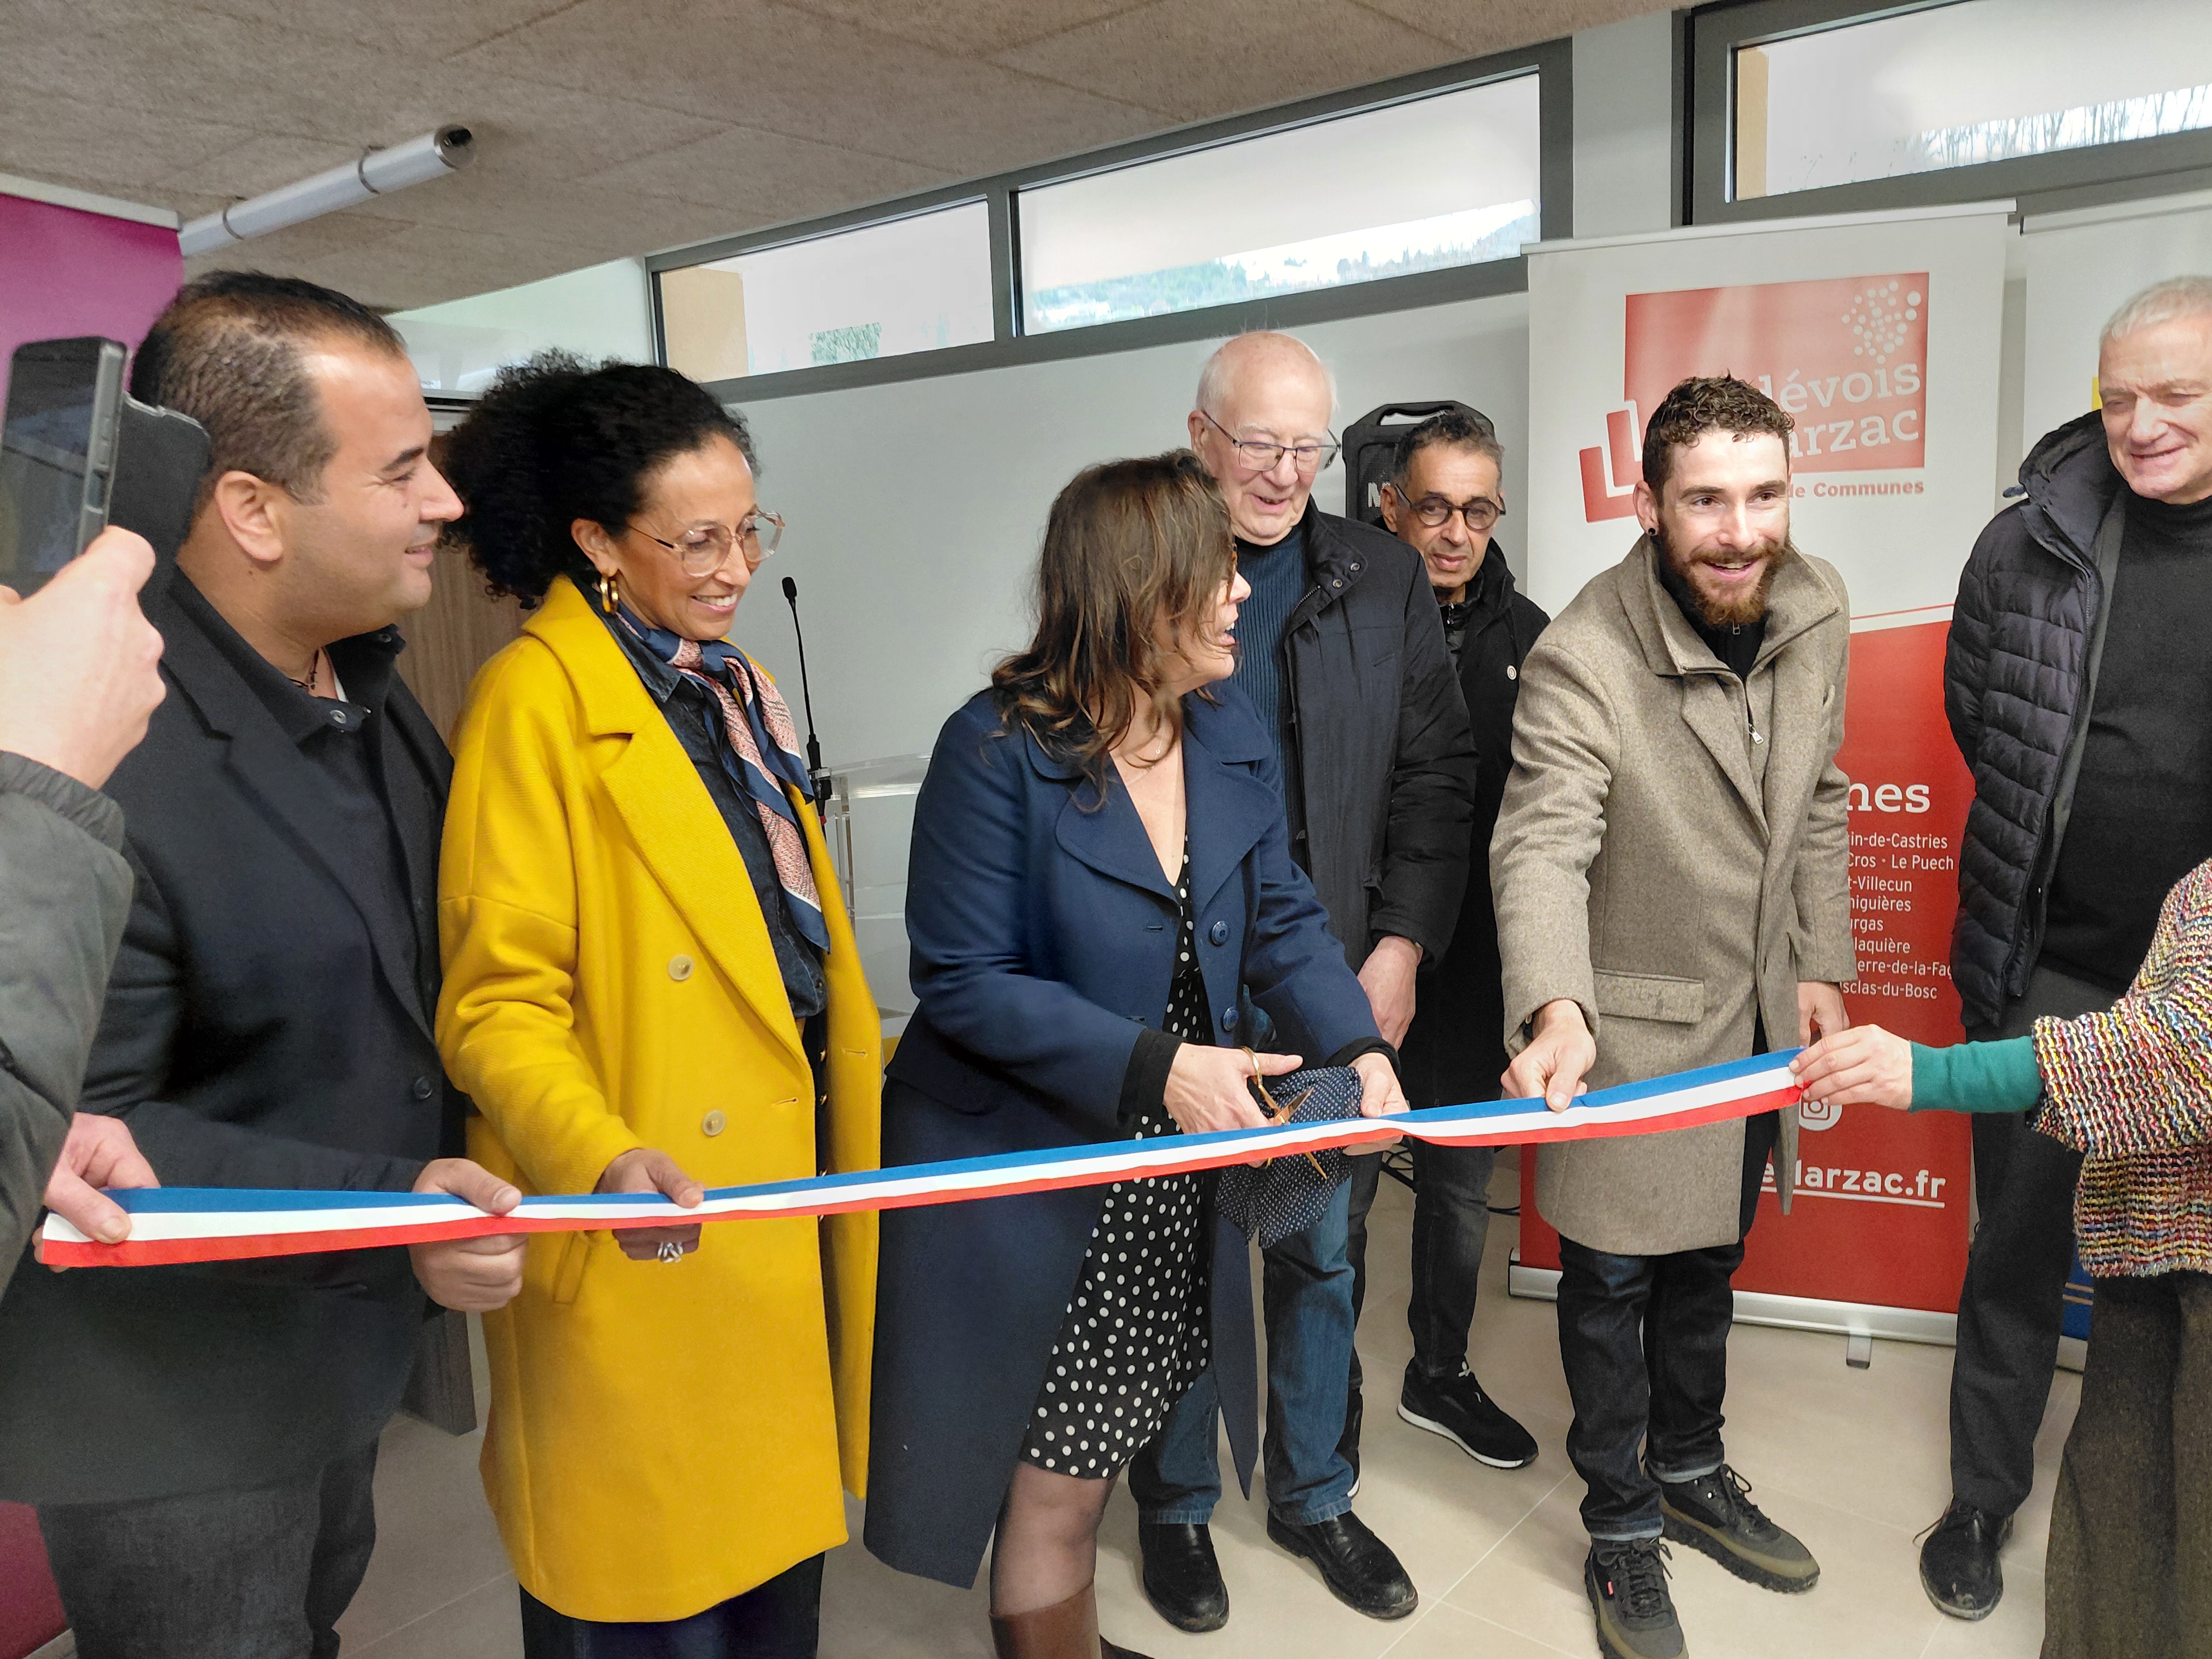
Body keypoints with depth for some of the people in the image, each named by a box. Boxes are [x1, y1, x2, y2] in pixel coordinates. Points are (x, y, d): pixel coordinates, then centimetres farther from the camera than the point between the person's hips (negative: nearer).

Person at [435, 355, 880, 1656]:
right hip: (650, 1236, -7)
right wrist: (604, 1159, -33)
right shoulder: (538, 699, -15)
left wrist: (859, 1065, 19)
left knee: (780, 1528, 21)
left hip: (789, 1176, 8)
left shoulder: (730, 685, 12)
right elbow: (499, 1001, -19)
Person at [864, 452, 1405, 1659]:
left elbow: (1279, 917, 6)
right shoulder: (997, 751, -18)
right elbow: (962, 977, -19)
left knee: (1094, 1450, 21)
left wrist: (1356, 1044, -11)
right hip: (1029, 1171, -6)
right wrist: (1152, 1066, -26)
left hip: (1175, 1173, 6)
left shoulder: (1229, 731, 2)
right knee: (1056, 1485, 8)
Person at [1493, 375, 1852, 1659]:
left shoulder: (1816, 609, -4)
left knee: (1709, 1260, 24)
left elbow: (1820, 802, 8)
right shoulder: (1582, 662, -25)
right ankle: (1624, 1531, 32)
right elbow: (1542, 849, -35)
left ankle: (1692, 1472, 47)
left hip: (1758, 1016, 6)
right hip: (1631, 1024, -6)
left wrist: (1820, 965, 7)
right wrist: (1555, 1010, -51)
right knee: (1615, 1277, 10)